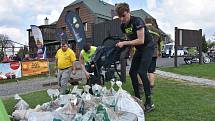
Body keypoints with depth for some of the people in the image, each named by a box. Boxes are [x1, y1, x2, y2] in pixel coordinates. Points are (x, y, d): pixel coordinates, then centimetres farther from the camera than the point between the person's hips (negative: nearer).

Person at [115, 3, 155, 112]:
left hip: (148, 47, -8)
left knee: (142, 72, -20)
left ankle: (149, 103, -11)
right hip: (139, 49, 8)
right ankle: (138, 99, 15)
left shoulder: (137, 21, -23)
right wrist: (121, 44, -6)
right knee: (132, 72, 3)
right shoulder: (123, 25, 0)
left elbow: (141, 40, -29)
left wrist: (124, 43, -27)